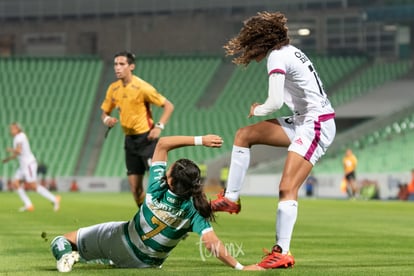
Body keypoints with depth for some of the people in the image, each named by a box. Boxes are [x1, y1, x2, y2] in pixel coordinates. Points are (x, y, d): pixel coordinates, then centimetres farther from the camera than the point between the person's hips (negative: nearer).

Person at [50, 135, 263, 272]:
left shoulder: (156, 189, -24)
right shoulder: (194, 212, -25)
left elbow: (162, 144, -18)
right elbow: (212, 243, -35)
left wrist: (199, 140, -23)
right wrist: (240, 267, -30)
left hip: (120, 239, -2)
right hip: (145, 263, 2)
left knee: (62, 241, 13)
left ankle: (66, 255, -16)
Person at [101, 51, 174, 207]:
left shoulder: (142, 87, -13)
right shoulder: (113, 88, 5)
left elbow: (168, 106, -9)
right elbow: (105, 112, 18)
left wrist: (159, 127, -19)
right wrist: (107, 119, -6)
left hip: (146, 137, -6)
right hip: (130, 139, 6)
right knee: (135, 187, 5)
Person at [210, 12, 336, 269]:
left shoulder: (277, 57, -14)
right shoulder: (289, 51, 14)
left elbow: (275, 103, -20)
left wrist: (257, 110, 0)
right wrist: (261, 109, 6)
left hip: (317, 126, -10)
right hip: (305, 121, 10)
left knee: (287, 188, -15)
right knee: (244, 135, 12)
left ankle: (283, 252, -17)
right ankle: (231, 198, 14)